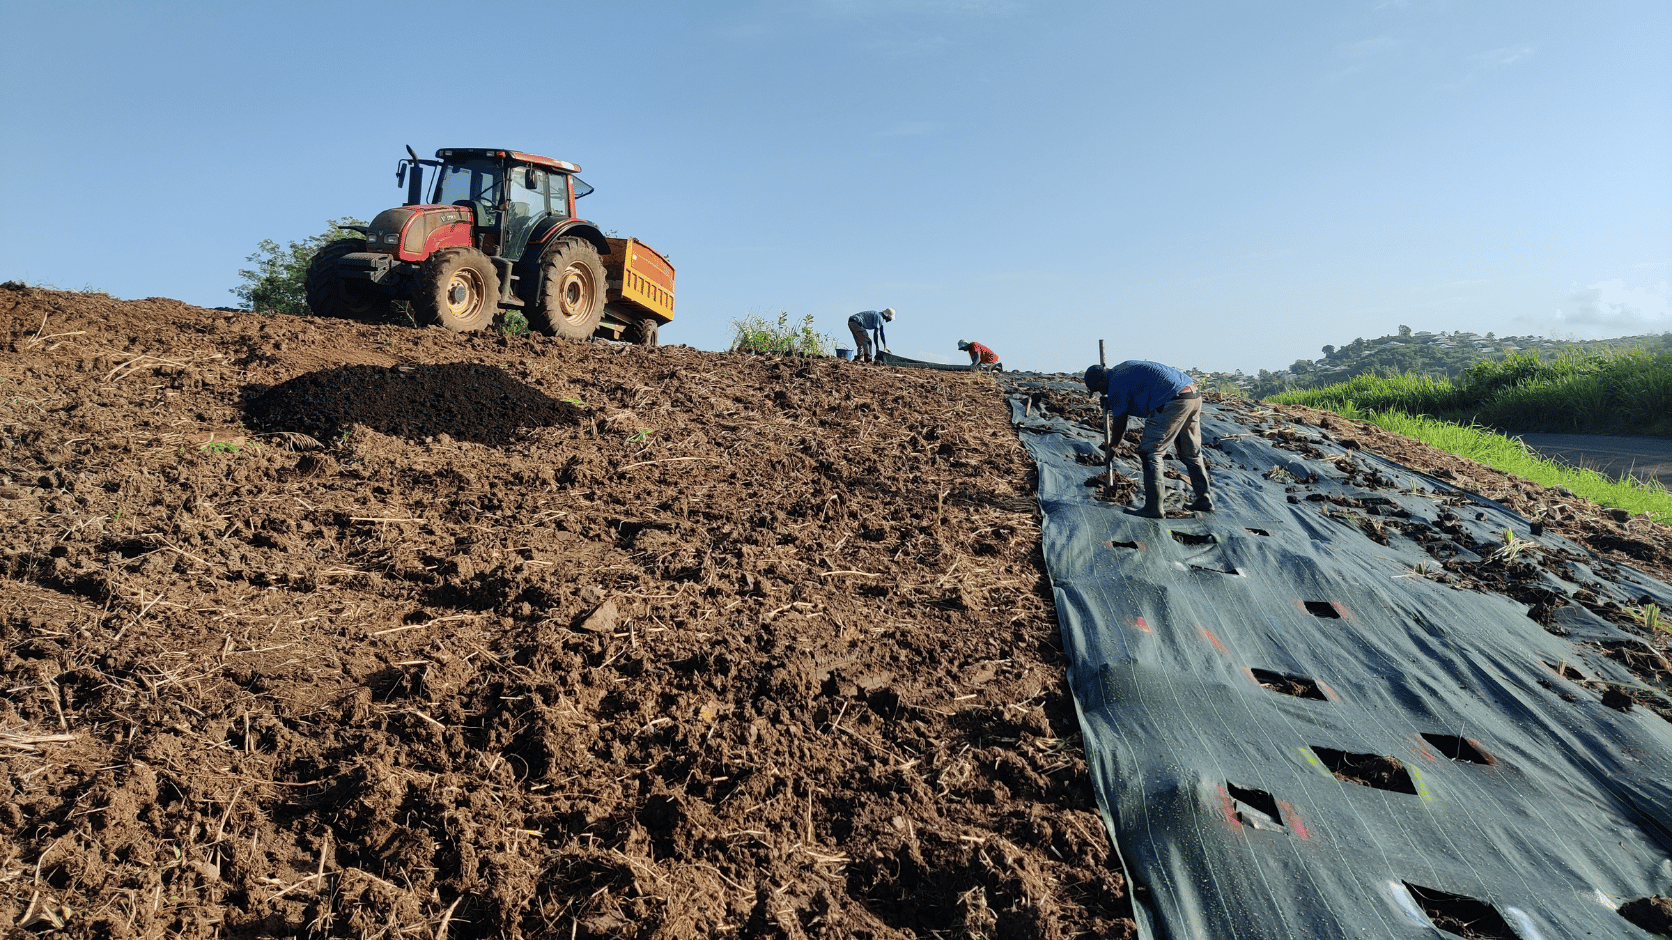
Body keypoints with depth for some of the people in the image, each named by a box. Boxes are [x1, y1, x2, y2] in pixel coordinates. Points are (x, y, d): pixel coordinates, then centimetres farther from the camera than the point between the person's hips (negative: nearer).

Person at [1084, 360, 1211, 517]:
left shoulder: (1116, 385, -4)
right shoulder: (1124, 368, 23)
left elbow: (1120, 424, 3)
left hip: (1172, 403, -10)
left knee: (1150, 453, -1)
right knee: (1191, 452, 20)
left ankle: (1153, 508, 1)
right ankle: (1204, 500, 28)